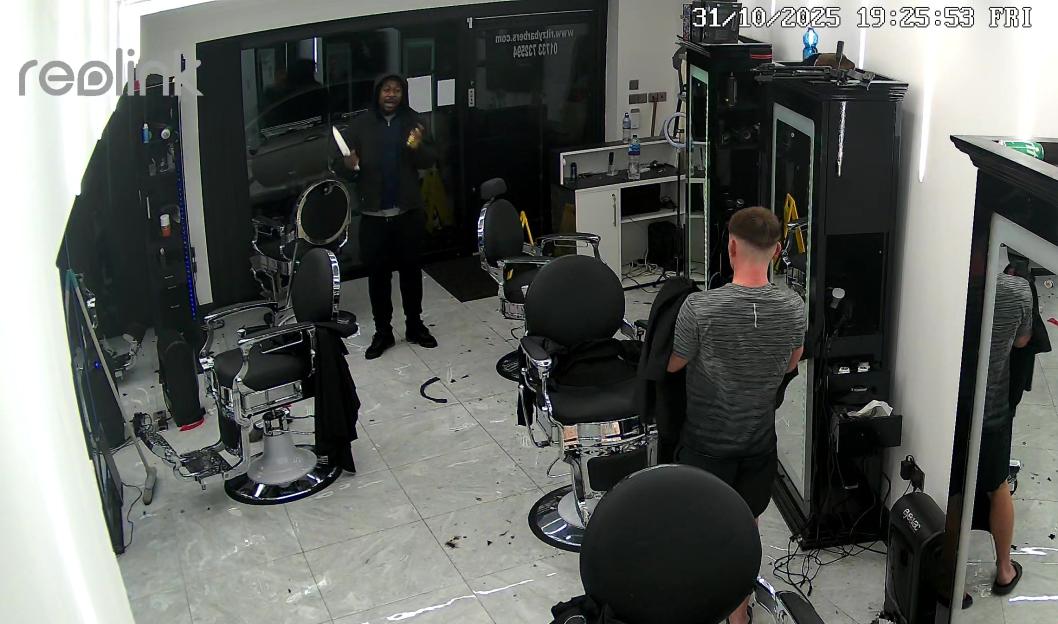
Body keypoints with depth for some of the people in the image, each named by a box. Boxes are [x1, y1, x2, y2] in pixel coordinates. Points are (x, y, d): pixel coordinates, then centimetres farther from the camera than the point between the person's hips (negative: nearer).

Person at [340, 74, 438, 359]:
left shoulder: (413, 121, 3)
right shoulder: (360, 125, 1)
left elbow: (430, 160, -1)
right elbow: (343, 158, 3)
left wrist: (418, 147, -22)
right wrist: (349, 164, -20)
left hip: (408, 212, 1)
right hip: (373, 215, -1)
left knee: (410, 269, 12)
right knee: (377, 273, 5)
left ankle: (415, 325, 26)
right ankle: (383, 331, 17)